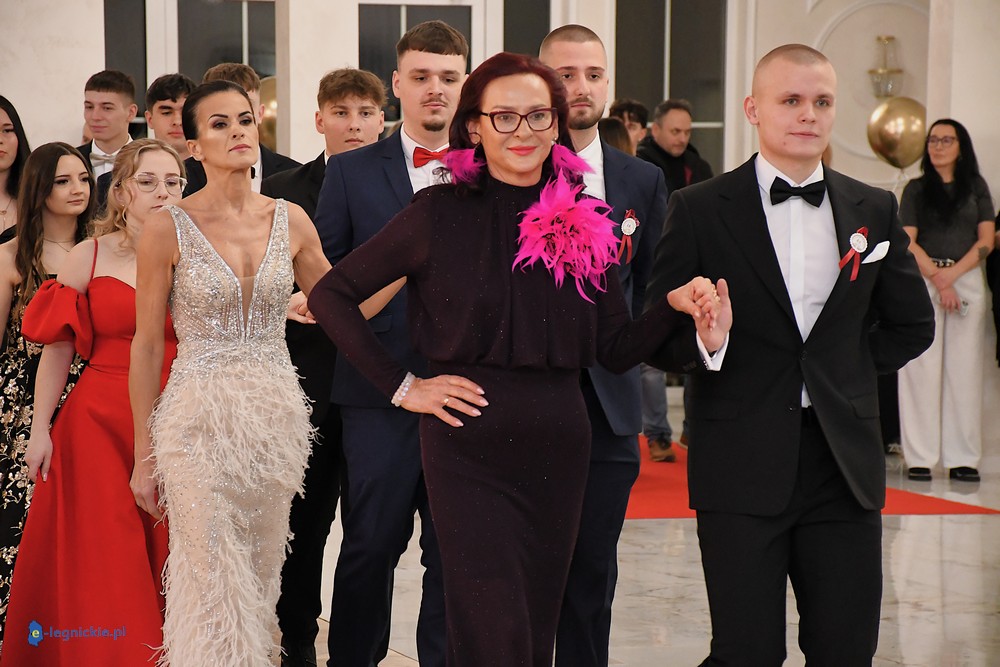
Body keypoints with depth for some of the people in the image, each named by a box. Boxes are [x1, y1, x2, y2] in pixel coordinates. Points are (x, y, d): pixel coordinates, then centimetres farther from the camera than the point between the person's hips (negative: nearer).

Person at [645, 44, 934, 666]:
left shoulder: (874, 210, 10)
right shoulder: (699, 210, 0)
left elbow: (912, 324, 19)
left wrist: (845, 370, 8)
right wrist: (705, 340, -21)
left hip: (844, 465, 3)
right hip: (743, 468, -3)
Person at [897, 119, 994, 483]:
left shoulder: (976, 187, 11)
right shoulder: (916, 189, 9)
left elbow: (986, 240, 4)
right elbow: (908, 242, -1)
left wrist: (951, 275, -8)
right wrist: (938, 279, -12)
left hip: (967, 280, 1)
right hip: (922, 280, -1)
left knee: (964, 368, -1)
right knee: (921, 367, -5)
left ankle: (963, 459, 1)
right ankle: (920, 457, -4)